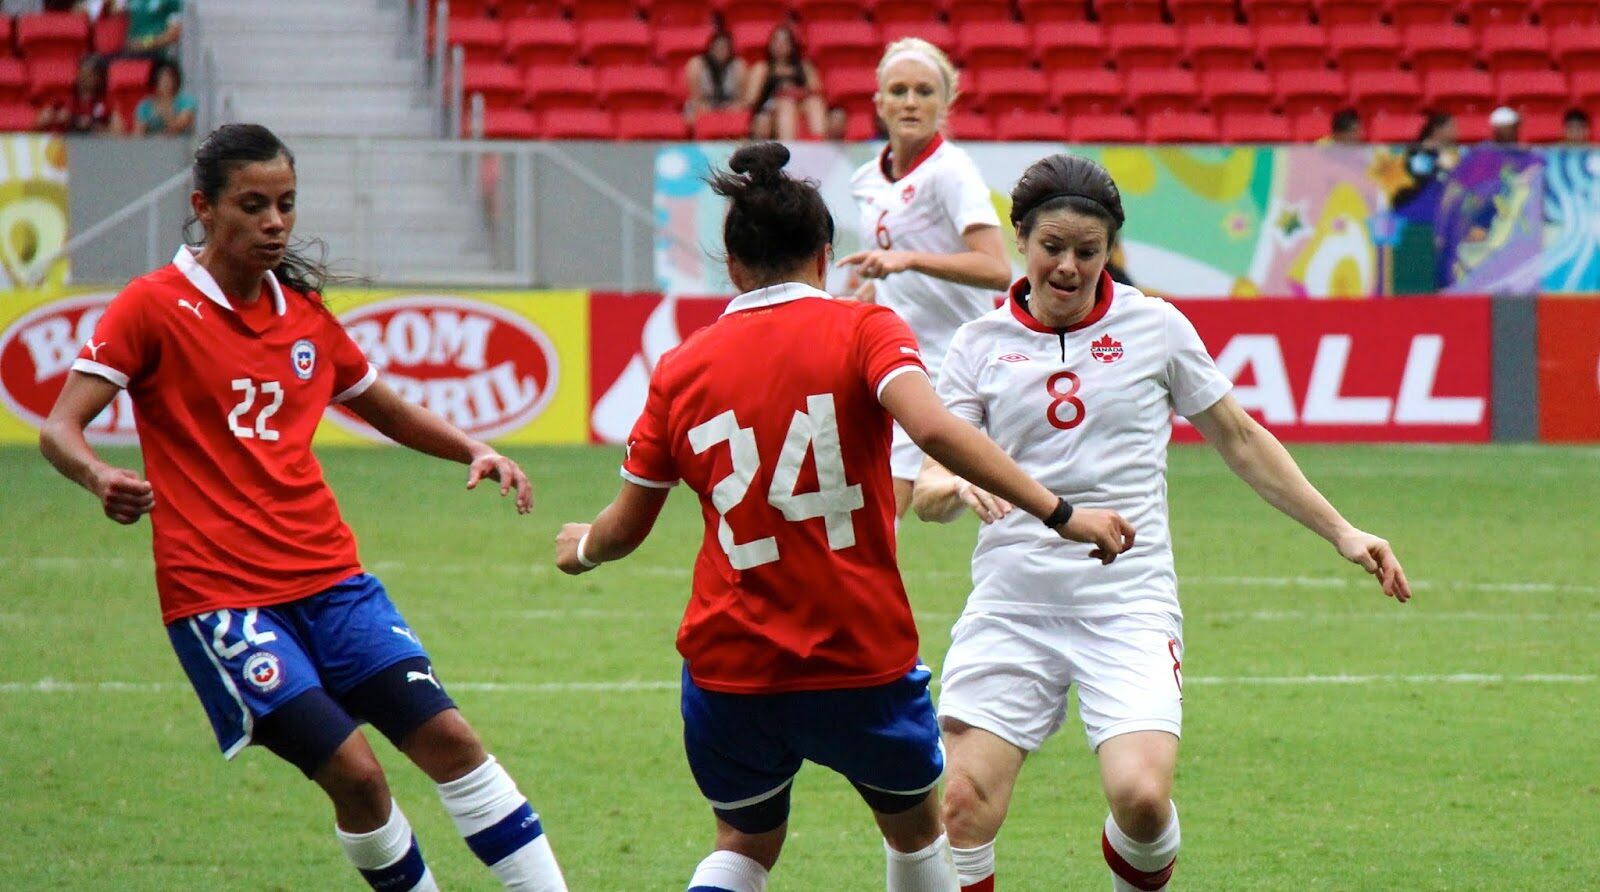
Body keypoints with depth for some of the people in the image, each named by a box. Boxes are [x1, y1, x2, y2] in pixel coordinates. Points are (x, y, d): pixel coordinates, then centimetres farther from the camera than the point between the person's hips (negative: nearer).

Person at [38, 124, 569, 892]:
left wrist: (475, 452, 9)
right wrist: (101, 478, -35)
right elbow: (59, 430, -12)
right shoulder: (154, 305, -5)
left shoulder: (305, 312, 12)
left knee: (446, 737, -6)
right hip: (218, 592, -5)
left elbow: (387, 411, 27)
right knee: (353, 771, -17)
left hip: (329, 576, 5)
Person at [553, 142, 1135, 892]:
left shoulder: (681, 368, 4)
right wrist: (1060, 515, -23)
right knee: (915, 830, 22)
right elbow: (933, 429, -24)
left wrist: (582, 548, 34)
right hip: (862, 660, -2)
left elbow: (625, 527, 11)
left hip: (728, 664, 2)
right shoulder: (861, 330, -5)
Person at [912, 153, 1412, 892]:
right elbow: (928, 492, 3)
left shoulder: (1154, 328, 5)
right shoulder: (979, 346, 7)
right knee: (961, 809, -14)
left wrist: (1341, 533, 14)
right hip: (1011, 602, 1)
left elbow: (1240, 441, 16)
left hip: (1129, 601, -1)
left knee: (1141, 796, -21)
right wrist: (956, 488, -21)